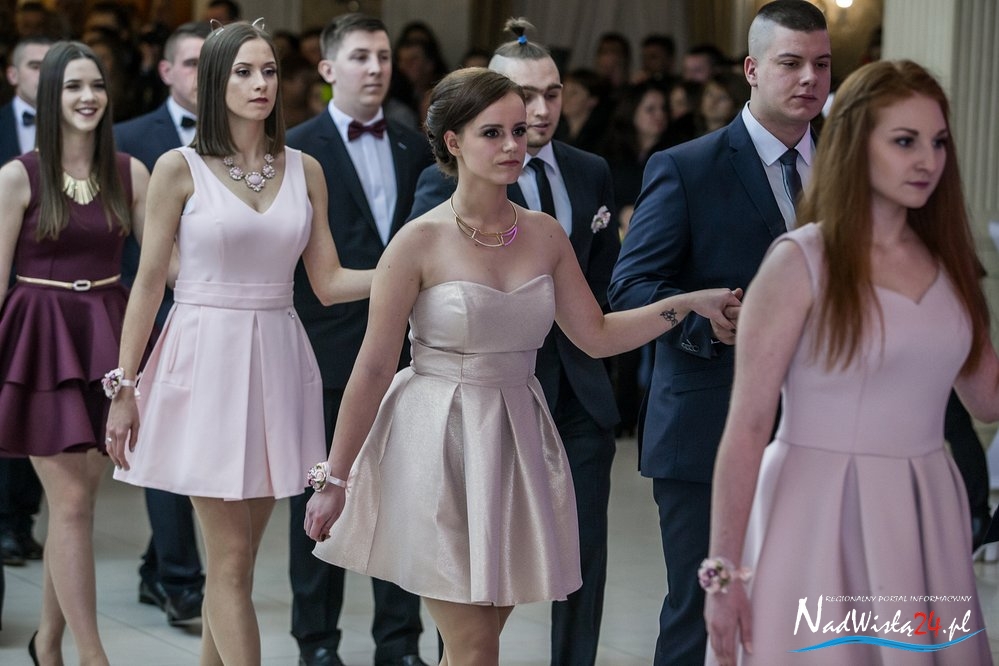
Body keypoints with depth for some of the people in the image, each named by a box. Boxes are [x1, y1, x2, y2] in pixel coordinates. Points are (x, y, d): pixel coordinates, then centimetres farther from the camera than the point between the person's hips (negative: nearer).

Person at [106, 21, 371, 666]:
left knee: (235, 556, 8)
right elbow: (149, 283, -1)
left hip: (277, 363, 4)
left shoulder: (304, 170, 9)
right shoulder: (180, 169, -3)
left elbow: (329, 281, 9)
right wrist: (123, 387, -3)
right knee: (231, 558, -6)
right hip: (206, 361, -4)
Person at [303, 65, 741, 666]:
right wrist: (334, 478, -5)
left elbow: (597, 335, 12)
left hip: (517, 446, 5)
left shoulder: (546, 235, 5)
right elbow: (373, 369, -8)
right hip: (440, 443, -5)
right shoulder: (419, 243, -10)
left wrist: (688, 303, 1)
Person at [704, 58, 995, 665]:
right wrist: (724, 572, -15)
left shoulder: (945, 262, 9)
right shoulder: (800, 263, -8)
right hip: (824, 519, -5)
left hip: (927, 519, 5)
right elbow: (746, 427, -11)